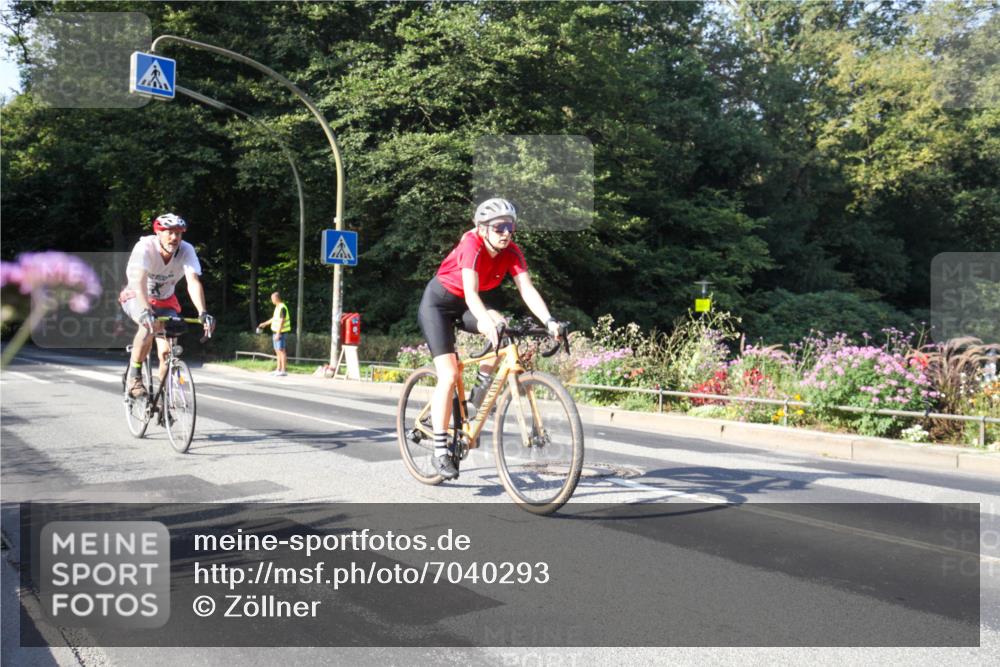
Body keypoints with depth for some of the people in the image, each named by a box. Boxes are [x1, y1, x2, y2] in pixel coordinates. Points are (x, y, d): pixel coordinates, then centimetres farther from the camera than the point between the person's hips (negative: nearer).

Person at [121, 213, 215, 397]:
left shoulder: (186, 250, -22)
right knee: (149, 325, -35)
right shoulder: (145, 247, -29)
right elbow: (139, 282, -42)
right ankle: (133, 377, -19)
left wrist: (203, 313, -49)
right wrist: (146, 311, -58)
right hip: (136, 298, -3)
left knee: (166, 352, -11)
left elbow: (193, 282, -34)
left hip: (165, 301, 3)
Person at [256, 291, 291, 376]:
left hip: (281, 332, -10)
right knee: (277, 351, 12)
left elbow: (281, 321, -22)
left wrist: (278, 334, -25)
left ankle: (284, 370, -6)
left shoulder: (282, 308, -18)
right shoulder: (277, 307, 13)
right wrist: (265, 323, 32)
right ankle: (279, 369, 18)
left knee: (281, 351, -8)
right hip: (276, 332, 10)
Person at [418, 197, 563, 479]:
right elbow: (471, 292, -41)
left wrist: (549, 321, -38)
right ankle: (440, 451, -6)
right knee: (449, 375, -15)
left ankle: (482, 388, -5)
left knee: (501, 325, -28)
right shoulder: (472, 245, -29)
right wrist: (486, 321, -58)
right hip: (438, 303, -5)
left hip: (464, 306, 5)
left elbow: (527, 289, -22)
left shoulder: (512, 252, -13)